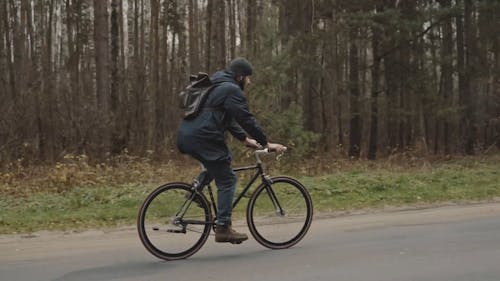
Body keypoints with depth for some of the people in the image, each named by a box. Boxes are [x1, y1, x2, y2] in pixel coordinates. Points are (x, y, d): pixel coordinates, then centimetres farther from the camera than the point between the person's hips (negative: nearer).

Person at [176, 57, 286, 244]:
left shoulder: (216, 86, 26)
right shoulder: (232, 90, -4)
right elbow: (247, 120, -9)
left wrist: (245, 139, 27)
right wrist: (267, 144, -3)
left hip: (186, 137, 9)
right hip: (203, 138, -9)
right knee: (227, 180, -2)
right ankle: (223, 228, -3)